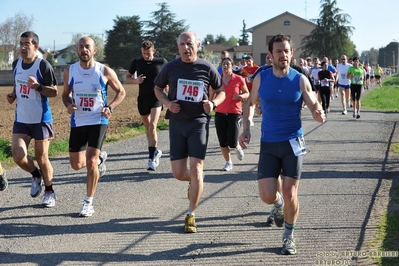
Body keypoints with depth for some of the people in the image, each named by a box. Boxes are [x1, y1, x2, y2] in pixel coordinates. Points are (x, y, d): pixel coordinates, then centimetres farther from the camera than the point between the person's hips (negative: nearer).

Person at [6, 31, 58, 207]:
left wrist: (38, 86, -27)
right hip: (21, 119, 5)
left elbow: (54, 92, -10)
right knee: (18, 156, -9)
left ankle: (49, 192, 24)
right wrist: (13, 95, 2)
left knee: (41, 158, 4)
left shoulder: (43, 65, -13)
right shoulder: (16, 64, 5)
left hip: (41, 119, -5)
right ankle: (36, 175, 23)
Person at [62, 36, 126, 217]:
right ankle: (100, 158, 41)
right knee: (76, 165, 8)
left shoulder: (105, 71, -8)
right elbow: (66, 94, 14)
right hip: (78, 122, 4)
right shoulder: (70, 71, -1)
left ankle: (88, 203, 1)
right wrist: (68, 105, -9)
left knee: (90, 162, -13)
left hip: (98, 121, -3)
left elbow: (121, 92, 4)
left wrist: (110, 107, -13)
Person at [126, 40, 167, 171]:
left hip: (156, 98, -3)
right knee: (147, 128, 13)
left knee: (152, 126, -17)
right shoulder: (137, 63, 2)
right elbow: (127, 77, 13)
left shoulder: (161, 62, -3)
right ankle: (155, 151, 33)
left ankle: (152, 158, -17)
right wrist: (136, 81, -7)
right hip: (142, 98, 3)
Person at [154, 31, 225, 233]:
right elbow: (158, 88, 15)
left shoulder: (207, 68, -3)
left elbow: (221, 92, 10)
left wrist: (213, 103, -12)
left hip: (199, 122, -2)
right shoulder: (170, 68, 1)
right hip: (177, 123, 2)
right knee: (178, 173, 2)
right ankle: (194, 182, 39)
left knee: (195, 169, -10)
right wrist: (167, 103, -5)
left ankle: (191, 216, 3)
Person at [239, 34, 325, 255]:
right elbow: (250, 103, 12)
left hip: (293, 143, -1)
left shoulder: (300, 80, -5)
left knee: (290, 194, -4)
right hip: (268, 144, 1)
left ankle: (289, 236, 20)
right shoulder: (261, 78, -1)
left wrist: (319, 114, -30)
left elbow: (314, 106, -6)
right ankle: (278, 204, 32)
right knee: (267, 196, -6)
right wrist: (246, 129, 0)